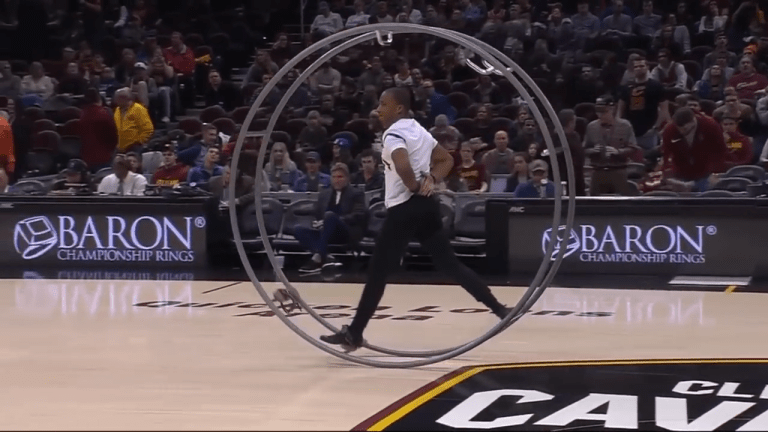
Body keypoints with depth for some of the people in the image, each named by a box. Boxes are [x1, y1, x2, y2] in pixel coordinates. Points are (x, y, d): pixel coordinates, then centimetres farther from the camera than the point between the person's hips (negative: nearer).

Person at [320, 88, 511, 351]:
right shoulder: (418, 130, 16)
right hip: (426, 205, 9)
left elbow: (402, 166, -32)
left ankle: (354, 333, 1)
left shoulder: (394, 134, -13)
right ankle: (497, 307, 10)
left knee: (378, 271, -3)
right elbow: (447, 160, 23)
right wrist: (432, 180, 7)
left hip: (404, 208, -9)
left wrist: (414, 187, -15)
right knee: (448, 263, 14)